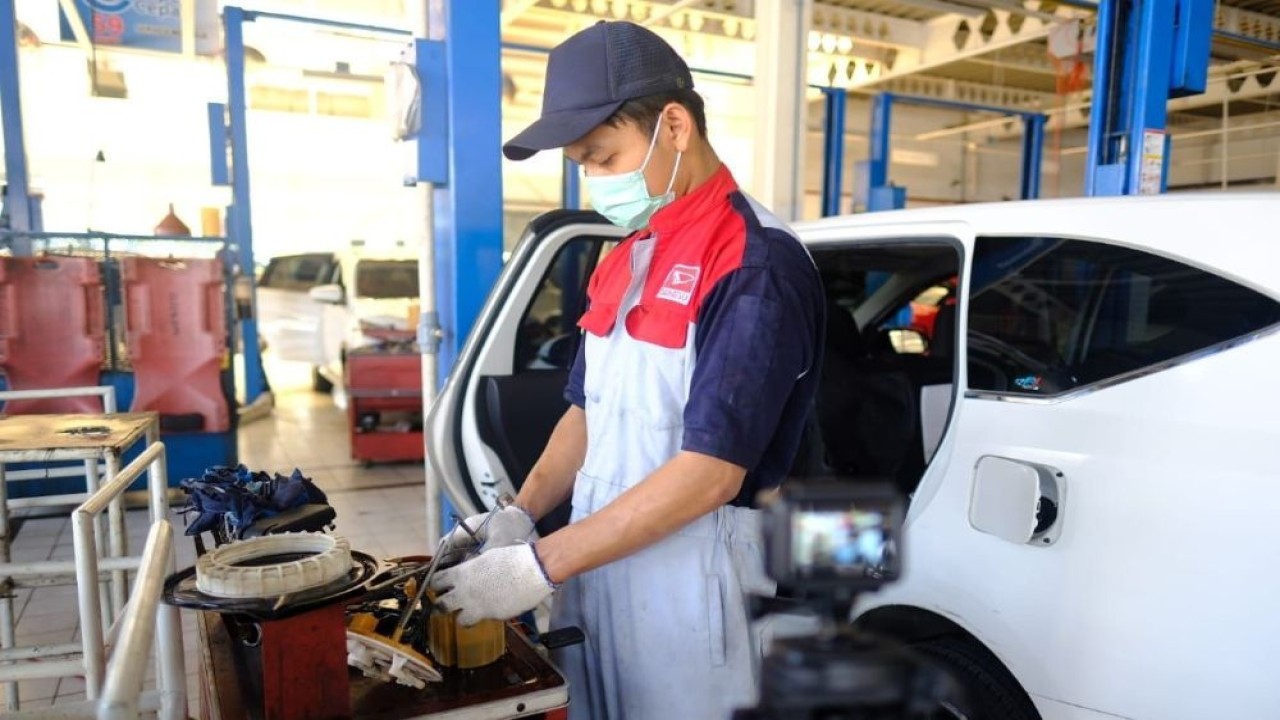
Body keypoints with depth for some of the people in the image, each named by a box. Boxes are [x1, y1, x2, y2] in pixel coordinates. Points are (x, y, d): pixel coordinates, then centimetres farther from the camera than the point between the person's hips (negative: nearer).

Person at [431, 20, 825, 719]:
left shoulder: (757, 265, -17)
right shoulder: (623, 261, 8)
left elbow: (711, 472, -22)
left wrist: (540, 565, -21)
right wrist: (519, 515, -1)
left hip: (690, 576, -7)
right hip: (596, 563, 7)